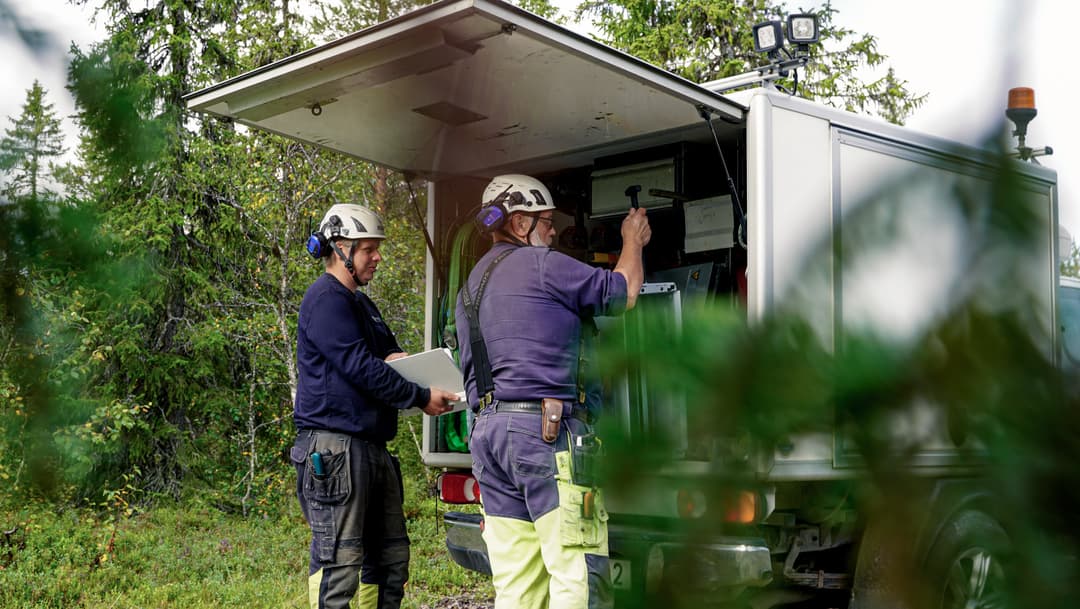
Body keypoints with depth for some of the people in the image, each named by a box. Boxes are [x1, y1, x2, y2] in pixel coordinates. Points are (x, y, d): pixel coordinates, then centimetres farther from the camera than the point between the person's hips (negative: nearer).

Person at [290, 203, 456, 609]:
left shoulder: (361, 303, 22)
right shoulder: (325, 300, -10)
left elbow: (387, 356, 26)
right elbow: (360, 367, -18)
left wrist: (399, 359, 0)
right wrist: (421, 398, -13)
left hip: (372, 446, 10)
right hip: (335, 447, -10)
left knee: (390, 555, 13)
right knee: (339, 560, -10)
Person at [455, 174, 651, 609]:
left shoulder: (470, 287, 23)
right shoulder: (540, 264, -4)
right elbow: (623, 293, 4)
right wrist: (633, 242, 21)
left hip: (487, 431, 9)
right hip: (545, 427, -9)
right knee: (577, 573, -9)